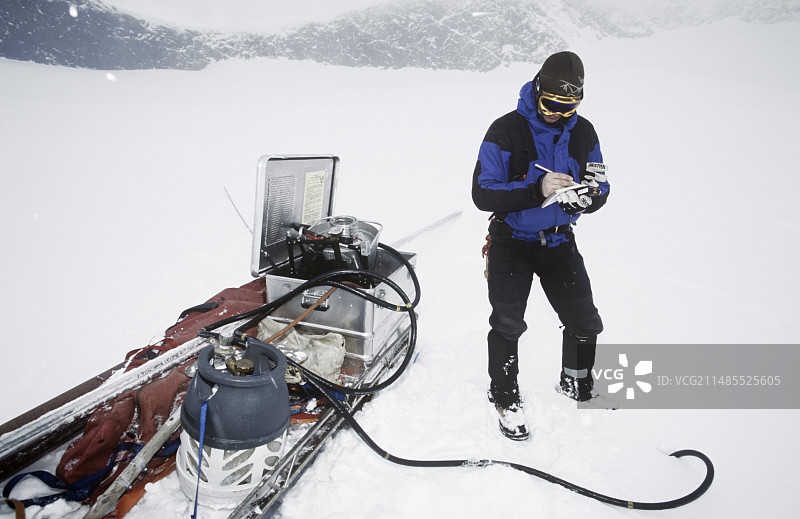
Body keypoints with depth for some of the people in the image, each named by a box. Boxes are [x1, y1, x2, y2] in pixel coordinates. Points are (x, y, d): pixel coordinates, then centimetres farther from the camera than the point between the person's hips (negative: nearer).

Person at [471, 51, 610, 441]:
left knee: (585, 322, 7)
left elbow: (600, 185, 6)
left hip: (558, 240, 4)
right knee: (507, 324, -5)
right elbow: (482, 193, -20)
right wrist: (537, 190, -33)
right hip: (512, 241, -4)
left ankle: (576, 384, 34)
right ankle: (505, 397, 18)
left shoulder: (583, 133, 0)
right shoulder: (506, 130, -15)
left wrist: (588, 197, -20)